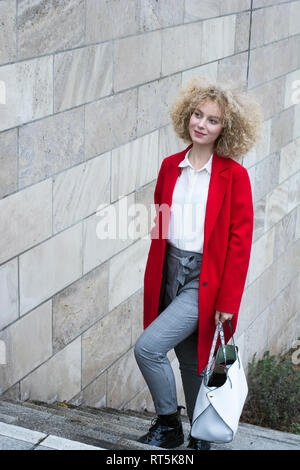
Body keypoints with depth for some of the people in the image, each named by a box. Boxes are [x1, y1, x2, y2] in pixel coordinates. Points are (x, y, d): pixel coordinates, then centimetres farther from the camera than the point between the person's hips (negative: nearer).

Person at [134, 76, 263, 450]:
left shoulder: (234, 175, -9)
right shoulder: (170, 167, 6)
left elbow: (240, 241, -10)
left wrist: (228, 301, -12)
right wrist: (154, 277, 10)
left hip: (206, 280, -5)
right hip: (170, 273, 5)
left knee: (148, 347, -14)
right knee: (189, 360, 14)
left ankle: (168, 424, 8)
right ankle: (200, 438, 30)